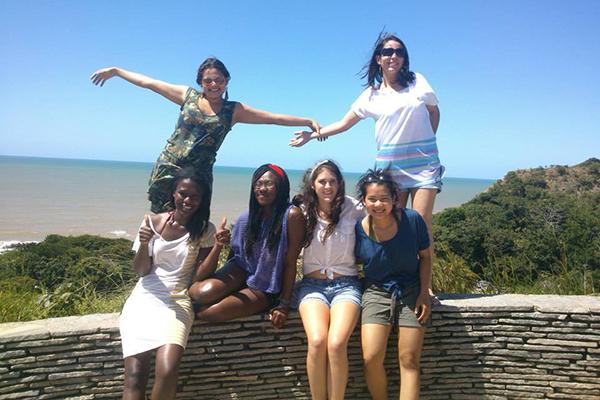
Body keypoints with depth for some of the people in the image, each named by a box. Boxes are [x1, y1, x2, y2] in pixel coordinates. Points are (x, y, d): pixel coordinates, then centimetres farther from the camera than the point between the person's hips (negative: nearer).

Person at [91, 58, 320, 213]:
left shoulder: (233, 111, 4)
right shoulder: (188, 96, 7)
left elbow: (274, 118, 2)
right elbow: (148, 82, 12)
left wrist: (308, 122, -1)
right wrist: (115, 71, 15)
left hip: (198, 176, -1)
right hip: (167, 168, 1)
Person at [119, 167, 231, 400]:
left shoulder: (205, 230, 2)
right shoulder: (152, 222, 5)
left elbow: (199, 276, -4)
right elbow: (141, 271, 5)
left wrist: (218, 246, -18)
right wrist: (144, 244, -14)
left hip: (178, 302, -1)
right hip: (145, 298, 1)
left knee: (167, 371, -25)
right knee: (134, 376, -18)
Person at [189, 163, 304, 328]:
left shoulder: (292, 215, -16)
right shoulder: (247, 218, 2)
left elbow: (290, 263, -14)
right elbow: (236, 253, 10)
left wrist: (284, 304, -11)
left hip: (265, 288, -4)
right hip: (242, 271, 4)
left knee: (213, 312, -22)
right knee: (204, 292, -27)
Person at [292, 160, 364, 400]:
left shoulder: (352, 209, -1)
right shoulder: (303, 211, 5)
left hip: (346, 284, -1)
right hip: (312, 284, 1)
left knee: (337, 344, -26)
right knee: (317, 342, -25)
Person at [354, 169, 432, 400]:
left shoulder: (412, 220, -14)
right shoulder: (358, 229, -12)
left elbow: (425, 257, 0)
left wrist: (424, 293, -5)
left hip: (411, 292, 0)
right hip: (376, 292, 0)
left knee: (409, 361, 1)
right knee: (371, 359, -11)